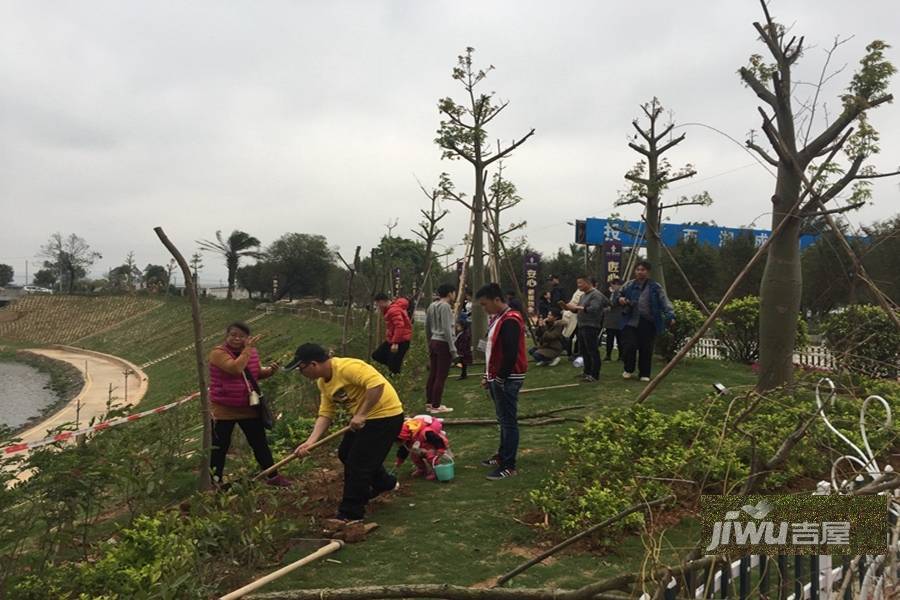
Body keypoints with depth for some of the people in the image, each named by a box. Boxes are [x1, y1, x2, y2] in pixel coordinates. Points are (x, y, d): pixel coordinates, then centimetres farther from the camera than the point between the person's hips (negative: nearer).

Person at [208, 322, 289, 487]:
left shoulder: (252, 352, 3)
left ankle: (273, 476, 23)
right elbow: (235, 368, -33)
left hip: (249, 408, 5)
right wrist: (248, 349, -25)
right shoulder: (218, 353, -16)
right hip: (223, 410, -5)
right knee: (220, 447, 7)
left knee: (260, 443, 12)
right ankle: (215, 481, 23)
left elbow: (257, 374, 17)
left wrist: (270, 371, -4)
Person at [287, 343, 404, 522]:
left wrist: (360, 415, -32)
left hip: (385, 415, -10)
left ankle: (350, 514, 9)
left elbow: (377, 384, -38)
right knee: (345, 453, 22)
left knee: (356, 463, -7)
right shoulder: (323, 382, 3)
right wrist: (311, 441, -10)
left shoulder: (347, 367, -27)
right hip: (363, 417, 10)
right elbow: (325, 414, 2)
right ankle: (384, 483, 42)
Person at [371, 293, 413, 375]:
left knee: (394, 367, -10)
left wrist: (395, 343, -31)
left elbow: (400, 326, -29)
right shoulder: (389, 309, 13)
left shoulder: (394, 310, -19)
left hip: (401, 341, -11)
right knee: (376, 355, 14)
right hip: (391, 340, 11)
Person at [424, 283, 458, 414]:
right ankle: (436, 406, 0)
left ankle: (429, 403, 20)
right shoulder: (445, 306, -13)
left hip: (433, 342, 9)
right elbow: (447, 329, -18)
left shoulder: (431, 306, 13)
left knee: (432, 374, 14)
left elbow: (427, 327, 18)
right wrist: (453, 349, -16)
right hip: (443, 344, -9)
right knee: (441, 377, -3)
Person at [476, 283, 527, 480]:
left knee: (509, 421, -5)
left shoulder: (510, 321, -19)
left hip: (507, 379, -10)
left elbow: (510, 354, -23)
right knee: (503, 419, 18)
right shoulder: (497, 318, 13)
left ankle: (509, 466, 0)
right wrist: (489, 375, 15)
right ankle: (502, 456, 29)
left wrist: (500, 378, -17)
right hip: (497, 377, 10)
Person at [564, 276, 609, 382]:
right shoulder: (583, 296, 20)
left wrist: (577, 307, -23)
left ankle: (595, 374, -3)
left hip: (591, 327, -9)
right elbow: (577, 310, 24)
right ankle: (587, 372, 21)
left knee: (592, 351, -6)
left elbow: (594, 309, -23)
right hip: (581, 326, 9)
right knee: (584, 351, 12)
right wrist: (571, 308, 2)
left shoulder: (596, 294, -10)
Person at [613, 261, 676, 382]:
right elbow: (617, 295, 22)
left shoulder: (655, 287, 2)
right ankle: (628, 370, 15)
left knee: (646, 349, 3)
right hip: (631, 322, 1)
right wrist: (619, 299, -2)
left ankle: (644, 374, 18)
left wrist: (670, 316, -20)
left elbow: (665, 302, -6)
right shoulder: (629, 285, 9)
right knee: (630, 346, -9)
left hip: (648, 323, -1)